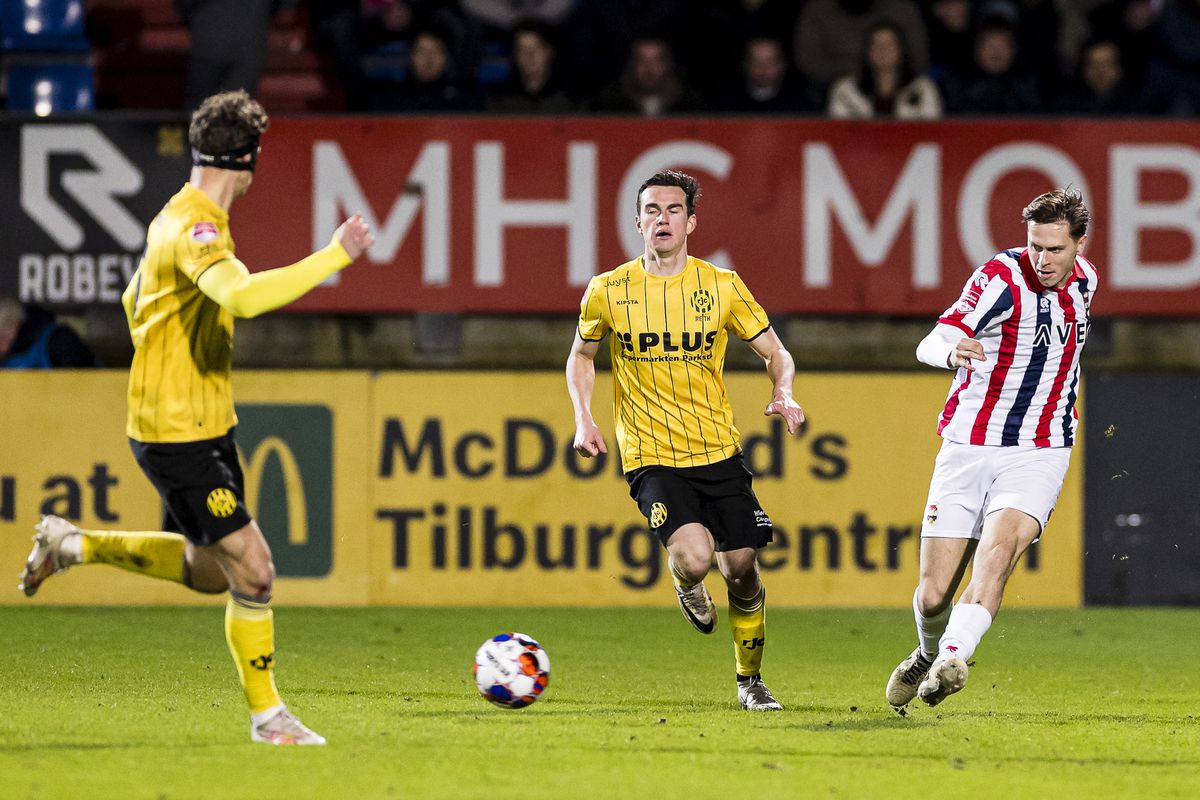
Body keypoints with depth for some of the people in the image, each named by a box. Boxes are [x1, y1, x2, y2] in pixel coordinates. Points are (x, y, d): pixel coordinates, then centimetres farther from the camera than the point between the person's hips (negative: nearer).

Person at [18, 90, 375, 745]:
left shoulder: (181, 219, 11)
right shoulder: (195, 229, -22)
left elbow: (135, 299, 26)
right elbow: (242, 297, -42)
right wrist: (334, 257, -36)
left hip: (206, 423, 10)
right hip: (178, 433, -10)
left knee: (209, 570, 18)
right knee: (252, 568, -8)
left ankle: (73, 545, 29)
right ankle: (266, 714, 3)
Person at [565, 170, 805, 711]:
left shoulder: (722, 286, 0)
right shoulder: (607, 292, -1)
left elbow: (776, 353, 9)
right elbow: (581, 356, 17)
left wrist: (784, 393, -12)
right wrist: (583, 419, 2)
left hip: (719, 452, 2)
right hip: (651, 458, -2)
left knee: (742, 569, 1)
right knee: (693, 558, -25)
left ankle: (749, 682, 25)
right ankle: (687, 586, 14)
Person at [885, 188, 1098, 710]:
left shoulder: (1084, 279, 5)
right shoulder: (1002, 279, -13)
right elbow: (930, 344, -25)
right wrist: (951, 351, -46)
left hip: (1038, 454, 2)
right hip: (969, 447, -2)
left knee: (1000, 546, -29)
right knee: (932, 597, -1)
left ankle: (953, 658, -42)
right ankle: (930, 653, 32)